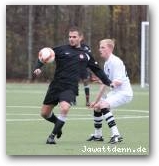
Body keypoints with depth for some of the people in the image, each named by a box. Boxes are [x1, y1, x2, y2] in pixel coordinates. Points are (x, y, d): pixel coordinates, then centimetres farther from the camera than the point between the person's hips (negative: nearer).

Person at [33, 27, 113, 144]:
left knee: (64, 108, -28)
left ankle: (52, 136, -13)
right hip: (56, 85, 2)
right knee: (44, 113, 4)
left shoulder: (86, 54, 8)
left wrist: (109, 82, 15)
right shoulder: (61, 50, 4)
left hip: (70, 88, -2)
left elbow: (97, 70, 19)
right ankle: (59, 124, 36)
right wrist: (38, 67, -11)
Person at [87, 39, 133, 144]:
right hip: (115, 92, 10)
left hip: (124, 93, -10)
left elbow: (118, 82, -25)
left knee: (103, 106, -28)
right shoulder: (107, 63, 11)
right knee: (97, 107, 17)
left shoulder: (115, 62, -18)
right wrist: (96, 101, 19)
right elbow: (105, 84, 18)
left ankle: (116, 135, -32)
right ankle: (98, 135, 33)